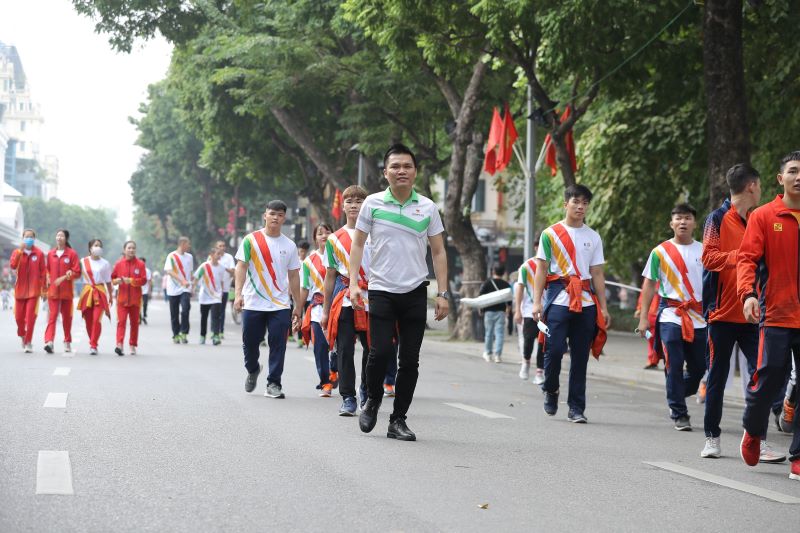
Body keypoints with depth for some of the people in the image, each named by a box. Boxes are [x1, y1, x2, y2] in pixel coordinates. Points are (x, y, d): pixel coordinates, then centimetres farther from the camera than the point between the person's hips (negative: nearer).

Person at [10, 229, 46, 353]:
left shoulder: (39, 253, 0)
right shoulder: (17, 252, 4)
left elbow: (43, 272, 1)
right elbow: (12, 266, -14)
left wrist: (44, 289, -1)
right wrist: (20, 251, -22)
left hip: (34, 290, -2)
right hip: (20, 289, 2)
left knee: (31, 317, -11)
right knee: (19, 316, 7)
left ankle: (28, 343, -5)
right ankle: (22, 336, 35)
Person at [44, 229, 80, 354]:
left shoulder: (72, 253, -2)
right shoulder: (50, 254, 8)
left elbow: (77, 273, -5)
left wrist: (64, 277, -16)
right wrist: (48, 278, 3)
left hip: (67, 290, -1)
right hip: (53, 290, 1)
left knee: (67, 316, 9)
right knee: (52, 315, -10)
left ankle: (67, 342, 23)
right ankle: (49, 342, -23)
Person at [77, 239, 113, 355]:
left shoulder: (105, 263, 6)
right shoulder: (83, 261, 5)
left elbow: (108, 281, 11)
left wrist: (111, 296, 13)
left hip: (100, 293, -1)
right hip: (87, 292, 1)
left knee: (97, 320, -13)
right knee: (88, 320, 5)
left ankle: (93, 346, -11)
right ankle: (93, 343, 20)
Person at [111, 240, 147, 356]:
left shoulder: (140, 264, 0)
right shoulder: (119, 264, 4)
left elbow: (144, 280, -6)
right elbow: (112, 278, 11)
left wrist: (130, 281, -18)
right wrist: (116, 281, -11)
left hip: (135, 299, 0)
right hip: (122, 298, 0)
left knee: (134, 322, 7)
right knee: (121, 320, -12)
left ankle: (133, 346, 17)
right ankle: (119, 344, -21)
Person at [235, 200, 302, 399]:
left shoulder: (289, 246, 8)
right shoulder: (251, 240, 0)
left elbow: (293, 277, 12)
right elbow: (241, 267, -5)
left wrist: (298, 307, 10)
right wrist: (238, 293, -19)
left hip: (280, 305, 1)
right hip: (253, 304, -1)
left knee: (278, 344, -6)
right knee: (250, 342, 7)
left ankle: (273, 384, 2)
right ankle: (253, 370, 36)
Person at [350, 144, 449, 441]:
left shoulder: (428, 208, 4)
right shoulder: (373, 204, 1)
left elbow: (438, 252, 8)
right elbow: (358, 244, 7)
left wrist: (443, 294, 2)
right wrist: (353, 283, -3)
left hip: (415, 293, 2)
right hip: (381, 291, -2)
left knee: (409, 360, 1)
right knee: (381, 352, -13)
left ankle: (398, 420, 12)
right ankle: (372, 400, 16)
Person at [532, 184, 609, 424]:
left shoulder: (593, 237, 14)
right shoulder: (550, 234, 5)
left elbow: (597, 274, 13)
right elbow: (541, 270, 4)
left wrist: (603, 307, 8)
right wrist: (537, 302, -5)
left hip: (586, 301, 3)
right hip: (558, 298, -3)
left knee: (581, 355, 2)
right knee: (554, 349, -11)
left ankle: (576, 408, 8)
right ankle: (550, 391, 17)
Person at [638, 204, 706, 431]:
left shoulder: (703, 251, 7)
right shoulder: (660, 252, 3)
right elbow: (649, 285, 6)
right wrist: (643, 317, 0)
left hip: (698, 316, 2)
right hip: (670, 315, -2)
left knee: (699, 366, 5)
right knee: (674, 366, -6)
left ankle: (676, 400, 30)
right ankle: (679, 414, 3)